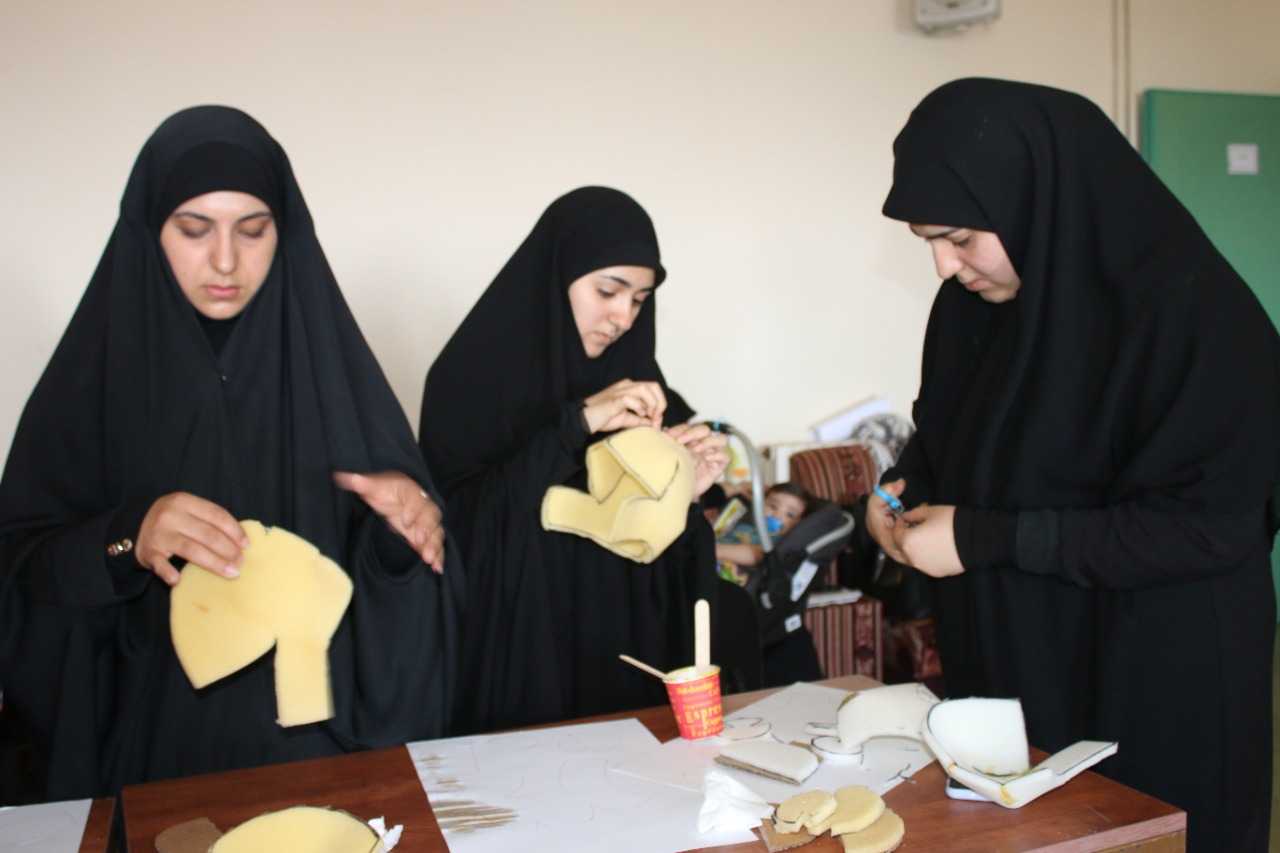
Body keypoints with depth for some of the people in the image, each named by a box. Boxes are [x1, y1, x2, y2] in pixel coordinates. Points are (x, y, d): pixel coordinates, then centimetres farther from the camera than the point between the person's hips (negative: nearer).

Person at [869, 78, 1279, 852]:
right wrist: (907, 485, -6)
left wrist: (986, 538, -24)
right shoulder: (970, 302, -1)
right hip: (1005, 665, 6)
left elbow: (1211, 523, -21)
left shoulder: (1193, 309, -20)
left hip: (1159, 687, -6)